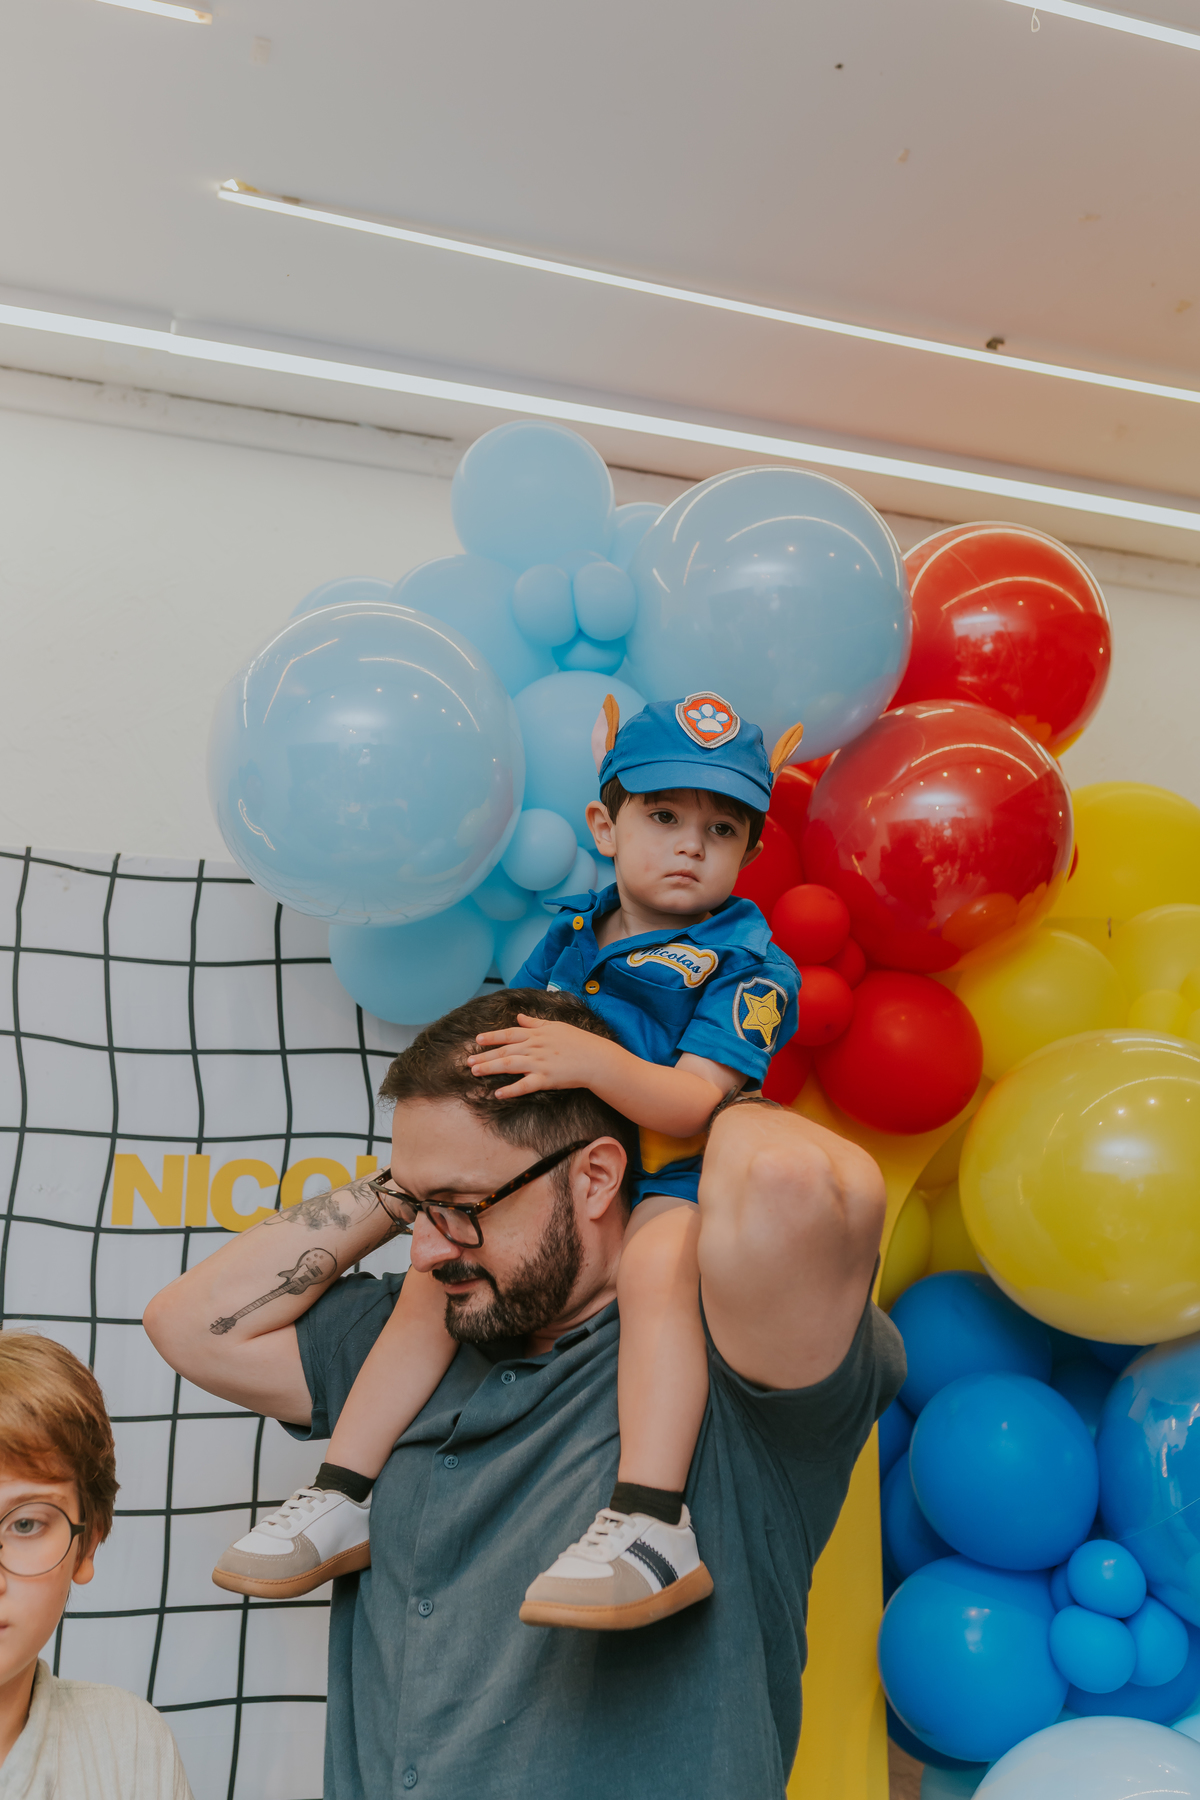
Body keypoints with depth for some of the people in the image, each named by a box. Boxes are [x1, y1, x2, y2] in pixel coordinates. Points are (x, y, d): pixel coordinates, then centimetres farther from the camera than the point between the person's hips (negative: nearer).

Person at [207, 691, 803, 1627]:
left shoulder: (746, 964, -8)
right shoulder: (571, 933, 11)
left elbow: (690, 1104, -22)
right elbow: (510, 1051, 25)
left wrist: (591, 1060, -36)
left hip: (675, 1181, -6)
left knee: (656, 1267, -37)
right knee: (434, 1277, -3)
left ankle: (652, 1523, -41)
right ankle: (341, 1497, 7)